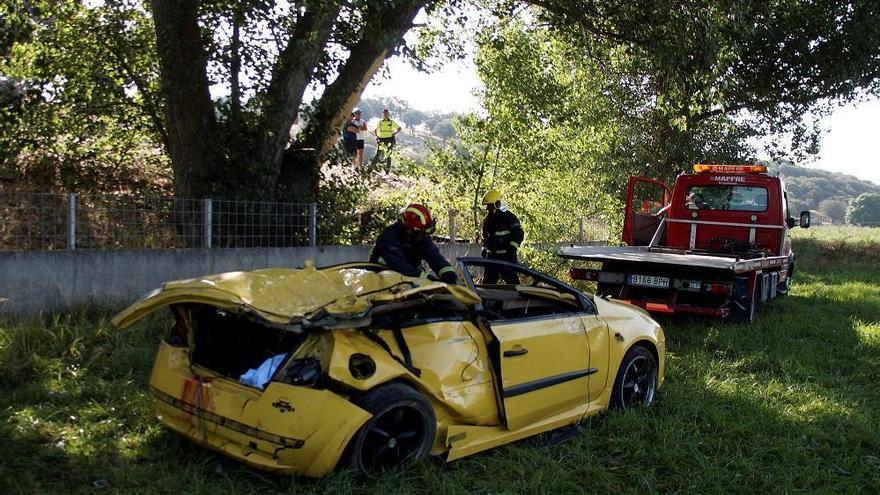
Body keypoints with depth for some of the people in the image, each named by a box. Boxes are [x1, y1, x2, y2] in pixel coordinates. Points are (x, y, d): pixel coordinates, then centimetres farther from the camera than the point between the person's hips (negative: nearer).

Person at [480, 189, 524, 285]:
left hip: (507, 256, -7)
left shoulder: (509, 217, -7)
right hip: (492, 256, 7)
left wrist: (512, 247, -16)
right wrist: (484, 249, 20)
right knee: (488, 281, 8)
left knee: (512, 280, -9)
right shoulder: (488, 220, 14)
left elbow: (519, 234, -10)